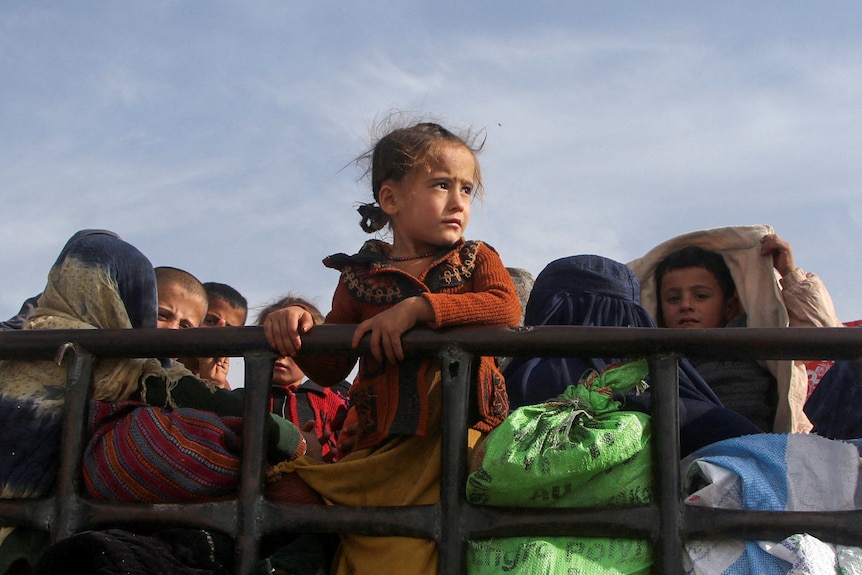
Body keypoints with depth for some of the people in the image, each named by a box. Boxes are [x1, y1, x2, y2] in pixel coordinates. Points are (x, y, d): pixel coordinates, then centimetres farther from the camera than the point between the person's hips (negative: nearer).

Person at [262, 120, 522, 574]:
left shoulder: (476, 259, 11)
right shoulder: (360, 276, 14)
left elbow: (507, 309, -12)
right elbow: (329, 371, 13)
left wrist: (418, 307, -20)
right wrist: (298, 327, -9)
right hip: (383, 447, 3)